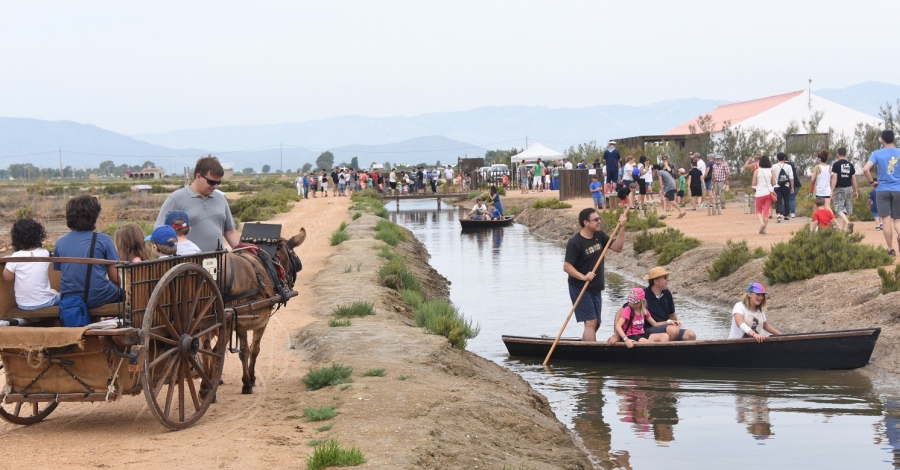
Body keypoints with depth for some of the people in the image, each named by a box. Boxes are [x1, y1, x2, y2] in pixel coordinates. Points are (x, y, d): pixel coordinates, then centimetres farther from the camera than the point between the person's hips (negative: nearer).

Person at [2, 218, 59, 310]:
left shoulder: (16, 257, -17)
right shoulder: (45, 254, -11)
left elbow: (7, 277, -5)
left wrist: (8, 261, 7)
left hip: (23, 305, 1)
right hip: (45, 302, -1)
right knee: (56, 293, 34)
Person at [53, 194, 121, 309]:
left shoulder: (60, 242, 6)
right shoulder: (104, 240, -4)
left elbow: (58, 279, 11)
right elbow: (115, 278, -2)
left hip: (69, 300, 4)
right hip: (99, 298, -4)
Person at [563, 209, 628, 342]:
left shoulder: (599, 236, 5)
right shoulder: (575, 242, -17)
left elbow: (618, 248, 2)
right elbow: (567, 266, -18)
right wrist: (583, 277, -30)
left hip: (596, 288, 8)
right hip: (580, 289, -8)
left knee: (596, 324, 13)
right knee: (591, 322, -15)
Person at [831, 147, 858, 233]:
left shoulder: (836, 164, -7)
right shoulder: (850, 165, 7)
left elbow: (834, 178, -13)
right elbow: (854, 179, 8)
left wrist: (832, 190, -11)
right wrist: (856, 191, 15)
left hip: (840, 189, -5)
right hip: (849, 188, 5)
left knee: (839, 208, -7)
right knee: (847, 209, 12)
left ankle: (848, 223, -31)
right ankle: (842, 227, 16)